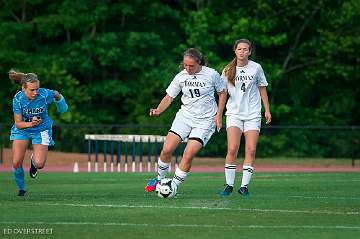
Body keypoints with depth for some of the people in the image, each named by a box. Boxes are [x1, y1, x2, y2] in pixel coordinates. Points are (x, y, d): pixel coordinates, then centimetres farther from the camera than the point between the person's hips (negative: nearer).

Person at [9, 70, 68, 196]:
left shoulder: (45, 94, -24)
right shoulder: (18, 99, -23)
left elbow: (63, 110, -4)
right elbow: (18, 123, -19)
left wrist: (58, 98, -25)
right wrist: (31, 124, -38)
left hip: (41, 130, -1)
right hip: (22, 129, 1)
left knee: (39, 165, -14)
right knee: (16, 163, -9)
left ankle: (34, 160, 26)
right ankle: (21, 188, 19)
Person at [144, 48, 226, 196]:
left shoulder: (211, 74, -10)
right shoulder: (181, 77, -3)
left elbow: (222, 93, 5)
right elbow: (169, 97, 4)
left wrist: (219, 115, -1)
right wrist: (158, 111, -14)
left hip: (205, 121, -3)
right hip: (185, 116, 3)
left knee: (188, 155, -15)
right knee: (167, 149, -9)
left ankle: (174, 186, -2)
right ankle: (160, 178, 16)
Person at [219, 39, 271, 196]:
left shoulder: (256, 68, 2)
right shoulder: (228, 70, 1)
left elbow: (262, 89, 12)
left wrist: (267, 110, 9)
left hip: (253, 114, 1)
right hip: (234, 114, -1)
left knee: (251, 151, -6)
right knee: (232, 149, -13)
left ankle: (244, 186, -1)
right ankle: (229, 185, -4)